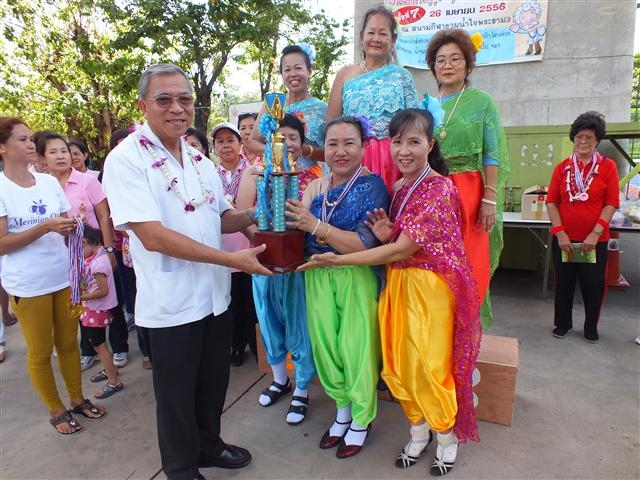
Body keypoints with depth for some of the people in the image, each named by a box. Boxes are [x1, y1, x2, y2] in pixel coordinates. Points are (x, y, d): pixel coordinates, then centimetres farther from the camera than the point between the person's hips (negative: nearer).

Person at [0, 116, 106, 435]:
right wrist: (45, 227, -24)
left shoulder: (49, 181, 4)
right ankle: (56, 410, 27)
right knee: (40, 351, 11)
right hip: (28, 285, -4)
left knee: (68, 343, 15)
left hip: (64, 277, 4)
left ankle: (78, 399, 31)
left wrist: (71, 228, -10)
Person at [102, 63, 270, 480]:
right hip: (172, 304, -6)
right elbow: (152, 236, -23)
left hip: (216, 296, 6)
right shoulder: (126, 160, -13)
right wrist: (232, 259, -24)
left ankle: (208, 445, 47)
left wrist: (258, 214, -4)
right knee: (177, 394, 13)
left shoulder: (199, 160, 8)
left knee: (213, 384, 22)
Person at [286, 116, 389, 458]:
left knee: (355, 347, 4)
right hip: (317, 276, 5)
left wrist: (315, 225, -27)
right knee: (324, 344, 13)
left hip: (356, 276, -5)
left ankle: (361, 420, 30)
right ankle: (342, 410, 38)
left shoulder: (372, 186, -10)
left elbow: (364, 245, -20)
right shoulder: (314, 187, 6)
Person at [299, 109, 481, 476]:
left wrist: (338, 260, -17)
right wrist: (387, 235, -10)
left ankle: (447, 435, 31)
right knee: (401, 365, 11)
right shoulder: (399, 188, 8)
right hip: (398, 284, 7)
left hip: (430, 289, -6)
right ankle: (419, 430, 35)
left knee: (430, 366, 3)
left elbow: (403, 250, -19)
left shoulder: (440, 190, -15)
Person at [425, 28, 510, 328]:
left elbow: (492, 154, -1)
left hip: (469, 192, -3)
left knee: (469, 264, -1)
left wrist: (490, 199, -10)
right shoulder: (426, 104, 15)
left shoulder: (481, 102, 5)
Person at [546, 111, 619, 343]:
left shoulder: (607, 166, 0)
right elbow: (551, 202, 0)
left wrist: (595, 233, -13)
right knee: (564, 282, 10)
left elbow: (611, 203, -4)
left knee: (594, 284, 6)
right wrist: (560, 233, -9)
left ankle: (591, 327, 27)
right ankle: (563, 323, 28)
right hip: (564, 238, 1)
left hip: (595, 240, -1)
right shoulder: (562, 167, 4)